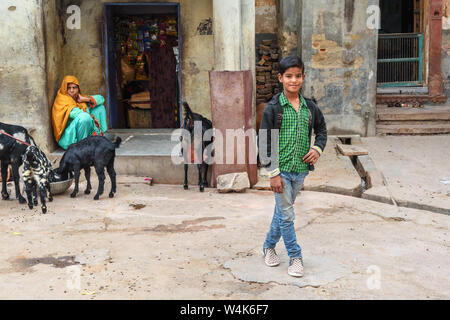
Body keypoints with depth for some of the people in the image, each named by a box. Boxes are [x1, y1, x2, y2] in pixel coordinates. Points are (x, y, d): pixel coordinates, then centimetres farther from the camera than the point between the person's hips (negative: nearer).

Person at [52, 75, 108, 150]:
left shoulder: (79, 98, 13)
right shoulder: (61, 100, -7)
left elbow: (101, 99, 8)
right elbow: (74, 112, -24)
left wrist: (84, 99, -6)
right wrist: (93, 117, -16)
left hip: (85, 134, 7)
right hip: (69, 138, -7)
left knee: (99, 107, 8)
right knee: (84, 116, -35)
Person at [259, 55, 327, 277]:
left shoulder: (309, 107, 4)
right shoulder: (273, 108, -8)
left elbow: (321, 129, 20)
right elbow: (265, 142, -9)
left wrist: (318, 148, 0)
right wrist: (273, 173, -14)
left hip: (300, 170, 4)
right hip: (281, 170, -4)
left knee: (282, 211, 16)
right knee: (286, 214, 0)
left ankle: (269, 246, 35)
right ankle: (295, 257, 13)